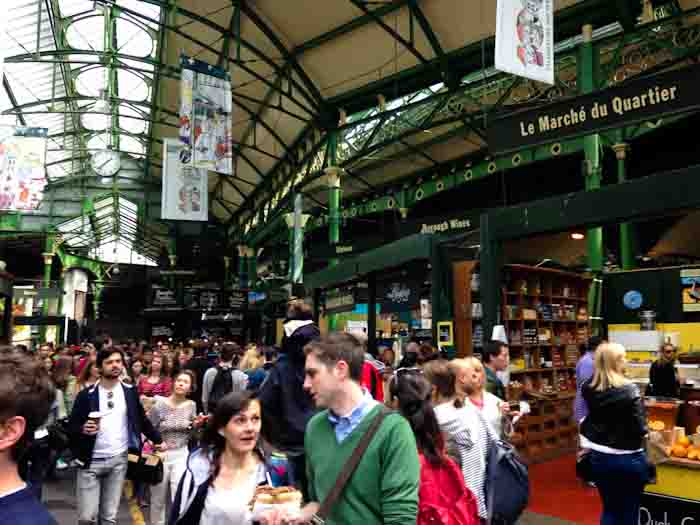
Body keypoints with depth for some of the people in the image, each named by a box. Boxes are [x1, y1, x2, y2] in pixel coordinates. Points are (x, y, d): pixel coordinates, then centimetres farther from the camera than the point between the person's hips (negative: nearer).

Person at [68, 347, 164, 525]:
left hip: (119, 460, 2)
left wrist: (158, 440, 13)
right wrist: (83, 429, -24)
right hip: (91, 461, -2)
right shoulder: (86, 394, -5)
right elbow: (71, 426, -4)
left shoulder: (130, 391, 2)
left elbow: (142, 419, 13)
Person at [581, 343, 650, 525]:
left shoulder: (589, 389, -5)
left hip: (599, 457, 4)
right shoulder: (629, 390, -20)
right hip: (628, 459, -4)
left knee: (609, 510, 20)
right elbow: (640, 429, -18)